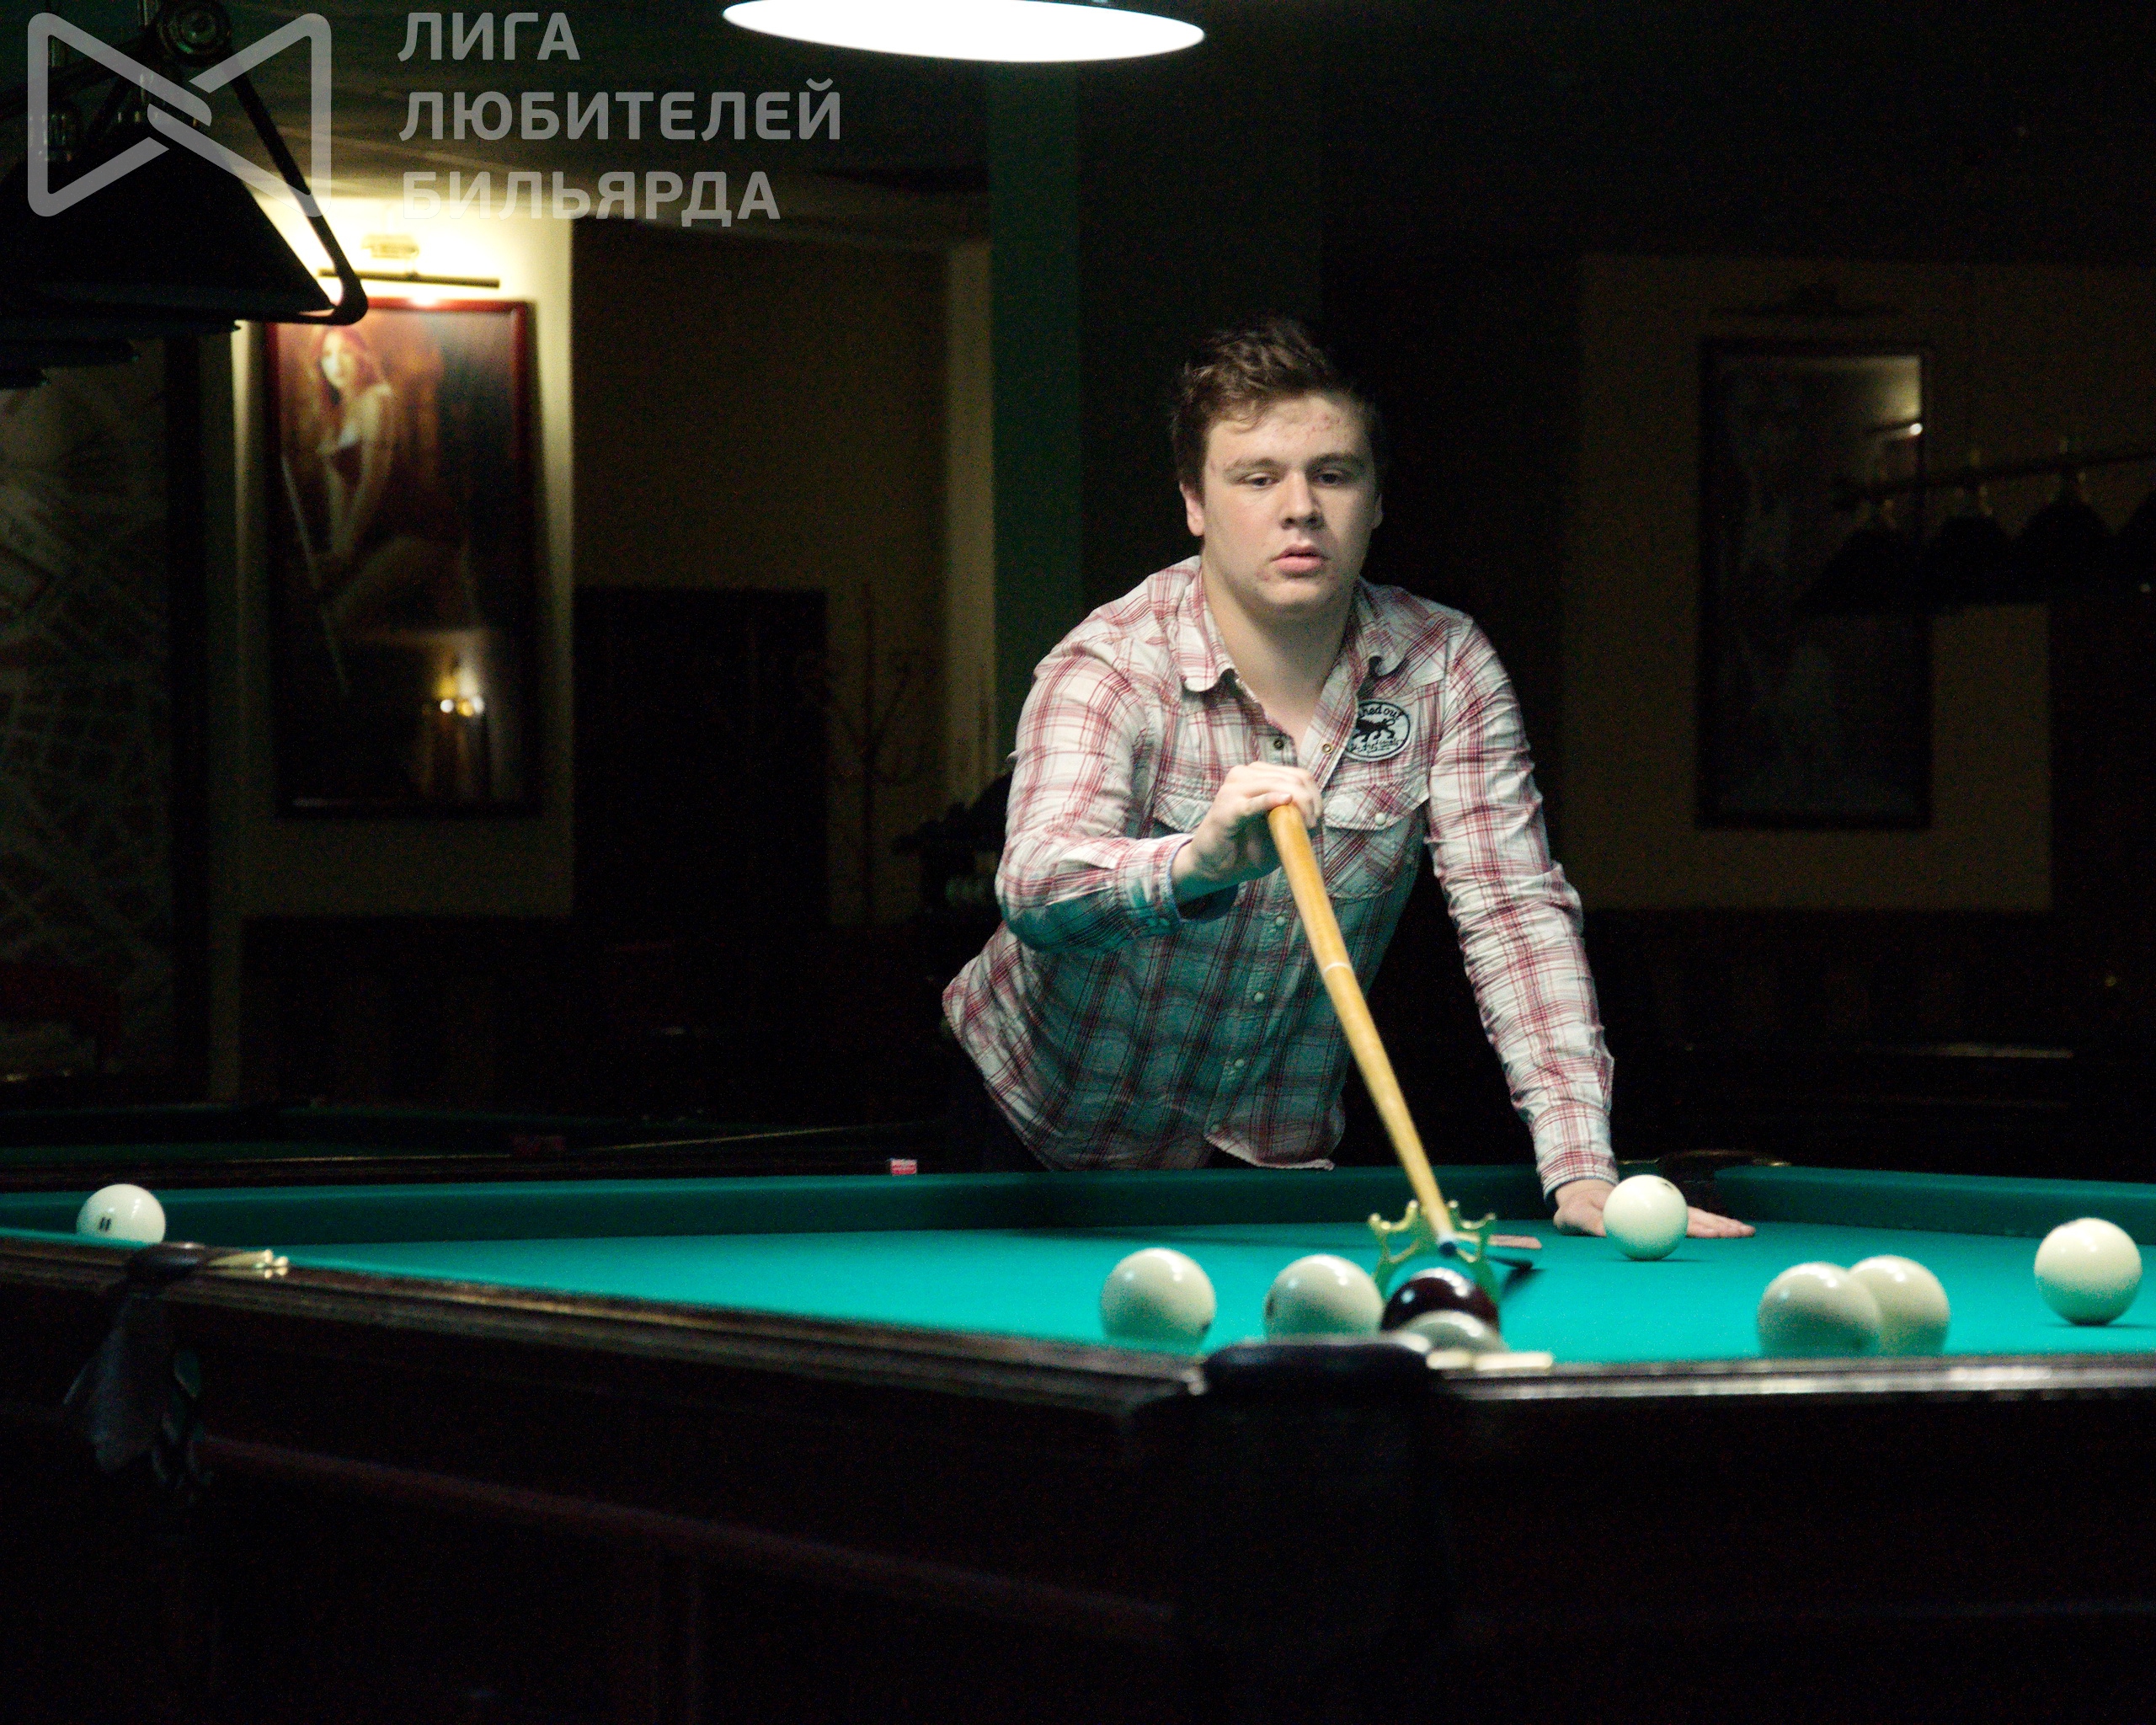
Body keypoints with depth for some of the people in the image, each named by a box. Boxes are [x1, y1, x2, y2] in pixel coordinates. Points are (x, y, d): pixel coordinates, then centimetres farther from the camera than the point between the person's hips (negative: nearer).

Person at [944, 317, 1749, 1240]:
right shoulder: (1109, 666, -22)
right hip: (1054, 1130, -2)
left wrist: (1584, 1175, -27)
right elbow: (1035, 893, -38)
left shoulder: (1447, 669, -10)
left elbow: (1516, 916, -14)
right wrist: (1198, 864, -59)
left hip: (1281, 1150, 2)